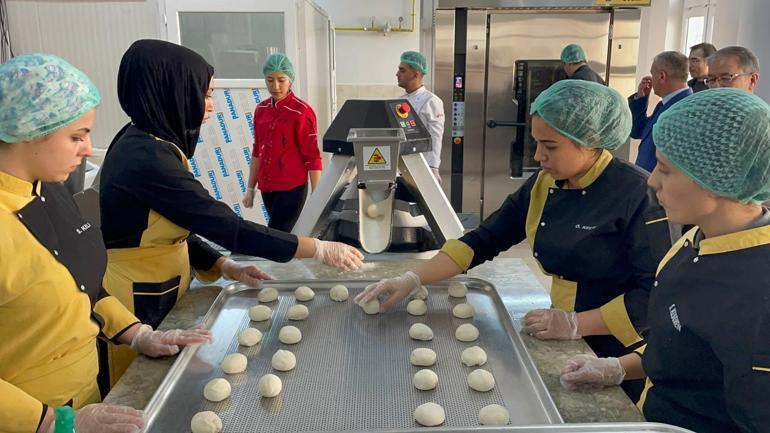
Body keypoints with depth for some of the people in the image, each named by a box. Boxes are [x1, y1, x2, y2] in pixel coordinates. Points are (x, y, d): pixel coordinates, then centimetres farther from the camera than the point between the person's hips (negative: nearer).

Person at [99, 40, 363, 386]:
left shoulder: (144, 144, 3)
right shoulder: (148, 159, -26)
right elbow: (226, 227, -27)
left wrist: (224, 266, -3)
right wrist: (320, 250, -22)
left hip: (157, 296, 9)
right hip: (139, 305, -9)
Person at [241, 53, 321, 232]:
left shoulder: (302, 111, -11)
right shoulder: (261, 109, 8)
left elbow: (312, 157, -11)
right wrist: (250, 188, 15)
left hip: (292, 189, -6)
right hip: (267, 189, 6)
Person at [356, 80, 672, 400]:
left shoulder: (636, 194, -20)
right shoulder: (543, 186, -1)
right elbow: (482, 241, 0)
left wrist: (575, 324, -25)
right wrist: (412, 280, -9)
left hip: (621, 358, -5)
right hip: (566, 348, 6)